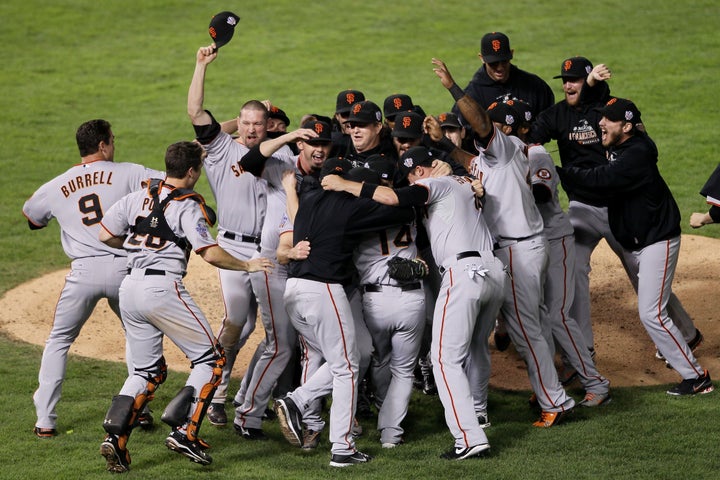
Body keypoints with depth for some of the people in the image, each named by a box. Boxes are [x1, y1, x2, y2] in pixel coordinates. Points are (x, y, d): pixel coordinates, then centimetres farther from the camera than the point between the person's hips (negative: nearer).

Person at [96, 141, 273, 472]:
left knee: (147, 370, 17)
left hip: (129, 289, 7)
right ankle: (184, 431, -8)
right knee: (210, 358, 6)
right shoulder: (187, 206, -6)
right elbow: (210, 254, -15)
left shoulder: (137, 198, 11)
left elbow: (105, 236, 13)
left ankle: (115, 436, -1)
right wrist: (247, 266, 0)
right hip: (163, 288, -7)